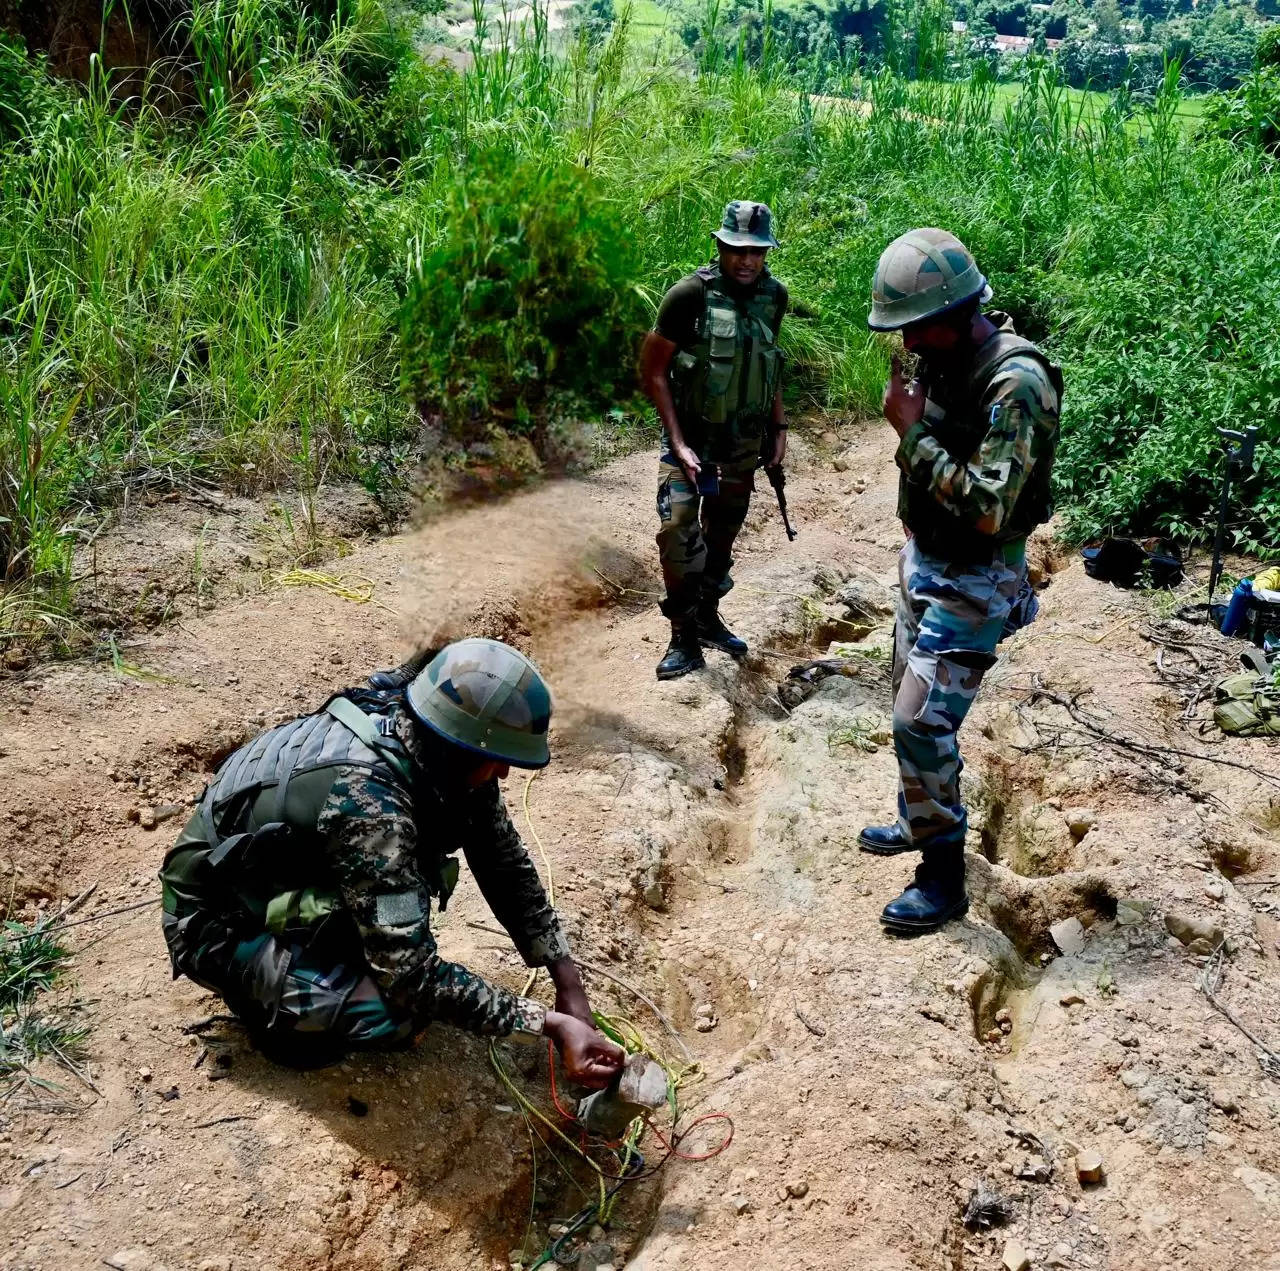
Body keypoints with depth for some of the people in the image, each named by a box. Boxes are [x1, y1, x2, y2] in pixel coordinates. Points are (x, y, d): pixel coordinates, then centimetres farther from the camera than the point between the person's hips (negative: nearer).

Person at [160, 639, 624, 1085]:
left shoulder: (438, 753, -15)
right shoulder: (366, 799, -38)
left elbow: (505, 862, -4)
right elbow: (414, 979, -35)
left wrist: (568, 982, -9)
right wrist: (550, 1026, -32)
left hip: (291, 880, 8)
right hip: (219, 921, -8)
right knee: (396, 1014, -26)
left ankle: (342, 955, 9)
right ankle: (275, 1005, 3)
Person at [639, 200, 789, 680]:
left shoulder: (773, 296, -3)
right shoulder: (690, 295, -19)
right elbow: (653, 370, -14)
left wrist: (779, 428, 9)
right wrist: (678, 443, -17)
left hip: (745, 440, 5)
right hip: (692, 435, -5)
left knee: (722, 533, 15)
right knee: (679, 530, -14)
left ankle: (708, 617, 32)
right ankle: (684, 638, -3)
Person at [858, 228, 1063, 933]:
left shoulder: (1016, 384, -27)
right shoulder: (944, 359, 0)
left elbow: (988, 509, -31)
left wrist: (912, 433, -27)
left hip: (974, 580, -9)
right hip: (925, 558, 9)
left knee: (921, 722, -9)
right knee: (912, 704, 20)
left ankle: (943, 876, 6)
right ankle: (919, 820, 41)